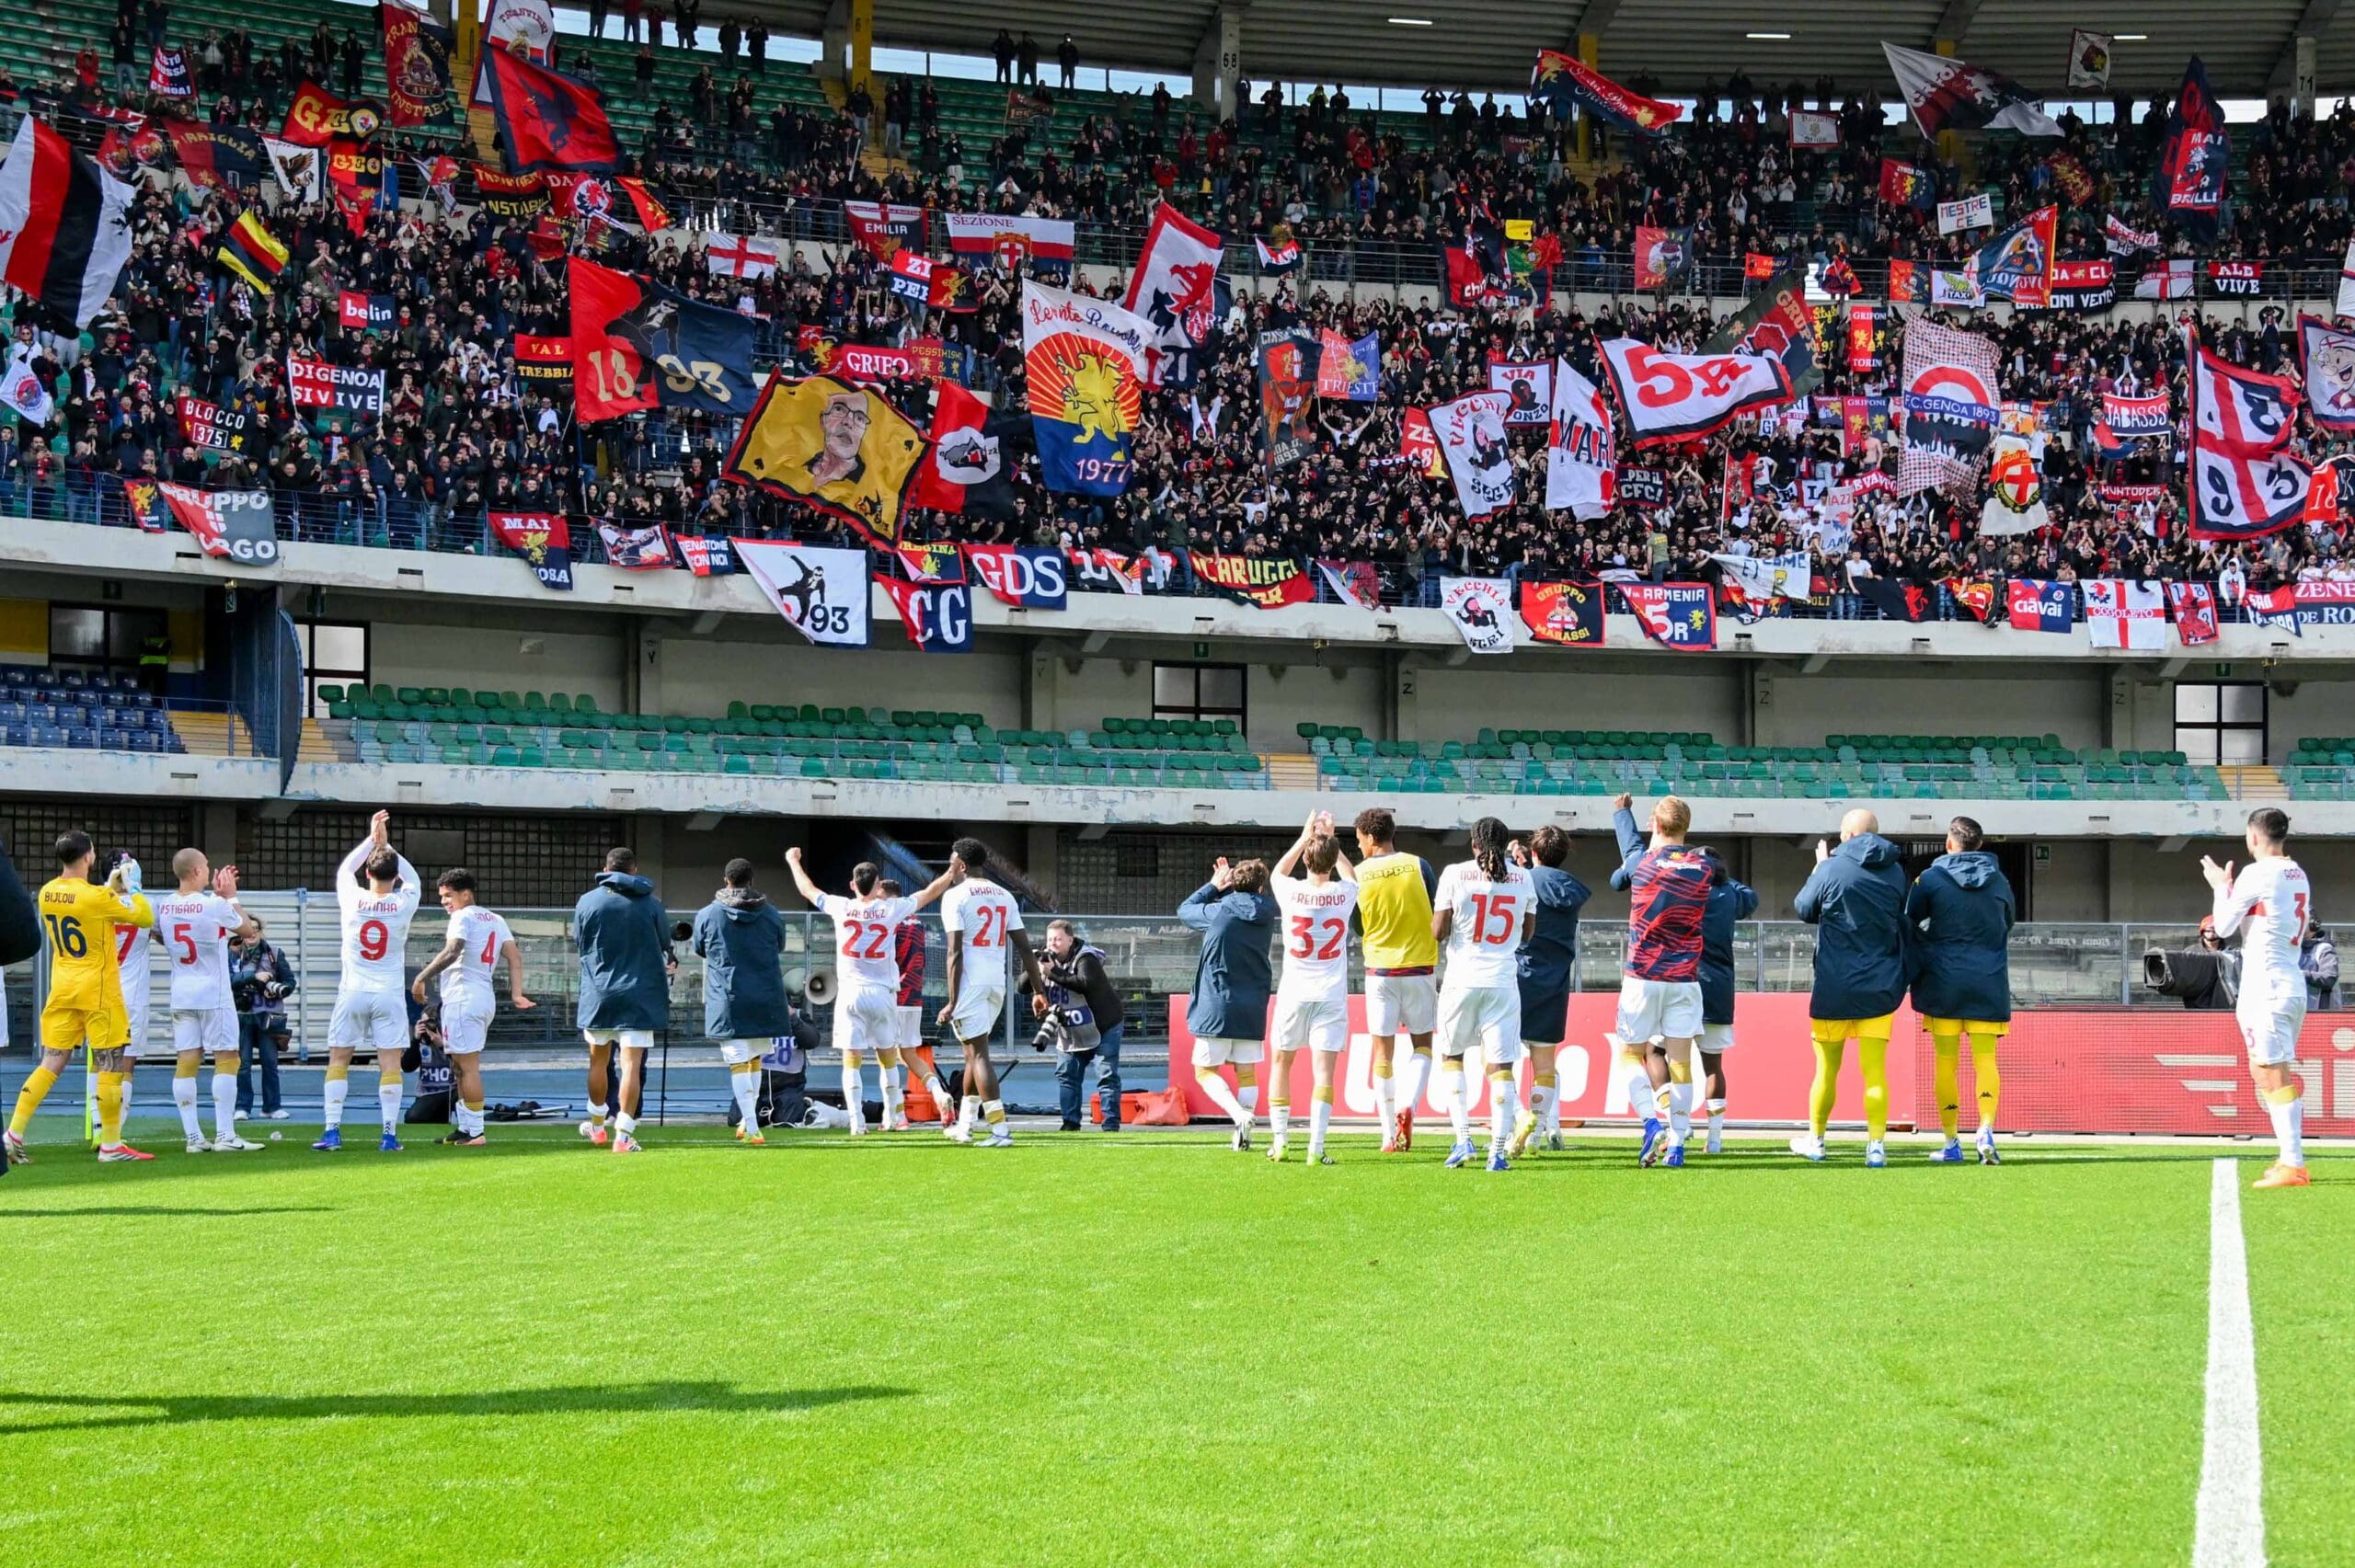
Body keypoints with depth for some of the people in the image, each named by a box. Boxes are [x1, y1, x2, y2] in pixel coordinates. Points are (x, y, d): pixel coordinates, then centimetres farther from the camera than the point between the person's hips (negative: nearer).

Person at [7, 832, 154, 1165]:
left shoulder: (47, 894, 3)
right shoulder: (97, 897, -17)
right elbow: (145, 917, -9)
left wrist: (109, 888, 17)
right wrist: (130, 890, 5)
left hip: (61, 989, 6)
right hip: (98, 991, -6)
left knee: (51, 1063, 9)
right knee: (110, 1066, 2)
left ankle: (13, 1135, 2)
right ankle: (111, 1145, 4)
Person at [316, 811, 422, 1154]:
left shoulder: (353, 901, -4)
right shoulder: (403, 905, -5)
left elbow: (344, 870, 18)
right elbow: (413, 879, 18)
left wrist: (372, 840, 22)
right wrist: (388, 845, 19)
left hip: (353, 993, 0)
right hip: (389, 995, 0)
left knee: (338, 1060, 8)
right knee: (390, 1063, 0)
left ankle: (332, 1131, 2)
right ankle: (389, 1135, -3)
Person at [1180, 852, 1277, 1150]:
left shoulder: (1218, 912, -9)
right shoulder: (1266, 913, 0)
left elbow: (1185, 909, 10)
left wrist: (1214, 886, 17)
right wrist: (1224, 889, 11)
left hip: (1217, 1006, -4)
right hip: (1253, 1008, 4)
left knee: (1204, 1071, 3)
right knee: (1246, 1071, 12)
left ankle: (1239, 1114, -19)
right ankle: (1244, 1133, 3)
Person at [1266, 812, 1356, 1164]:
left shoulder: (1291, 892, -6)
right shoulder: (1344, 894, -4)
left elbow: (1276, 873, 20)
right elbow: (1351, 875, 23)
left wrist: (1305, 837, 23)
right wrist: (1330, 840, 26)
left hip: (1294, 993, 0)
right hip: (1331, 994, 0)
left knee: (1281, 1063, 15)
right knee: (1323, 1069, -5)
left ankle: (1279, 1141, 14)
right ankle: (1316, 1146, -13)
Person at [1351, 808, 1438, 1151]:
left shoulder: (1358, 875, -3)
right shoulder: (1417, 866, -4)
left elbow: (1354, 928, 5)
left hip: (1379, 970, 0)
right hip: (1419, 968, 0)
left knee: (1382, 1052, 6)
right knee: (1422, 1045, 13)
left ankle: (1390, 1136, 5)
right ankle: (1408, 1106, -12)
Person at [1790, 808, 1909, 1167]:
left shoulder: (1832, 869, -10)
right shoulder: (1895, 872, 2)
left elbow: (1804, 909, 6)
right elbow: (1902, 919, 14)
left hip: (1835, 987, -2)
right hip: (1881, 986, 2)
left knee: (1827, 1068, 11)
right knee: (1875, 1070, 1)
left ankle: (1815, 1140, 23)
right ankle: (1877, 1146, -5)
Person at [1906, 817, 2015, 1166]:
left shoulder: (1930, 879, -2)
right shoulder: (2000, 882, 6)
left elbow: (1909, 928, 3)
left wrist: (1918, 970, 17)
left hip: (1943, 981, -1)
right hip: (1988, 984, 2)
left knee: (1946, 1062, 5)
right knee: (1985, 1059, 1)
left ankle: (1951, 1143, 6)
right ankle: (1986, 1131, -20)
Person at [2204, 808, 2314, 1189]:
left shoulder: (2256, 874, -12)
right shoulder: (2298, 875, 13)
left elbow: (2224, 926, -5)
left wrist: (2220, 886, 12)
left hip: (2266, 987, -9)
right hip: (2294, 983, 9)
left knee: (2275, 1075, -11)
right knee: (2269, 1073, 17)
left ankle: (2293, 1165, -15)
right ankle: (2290, 1158, 18)